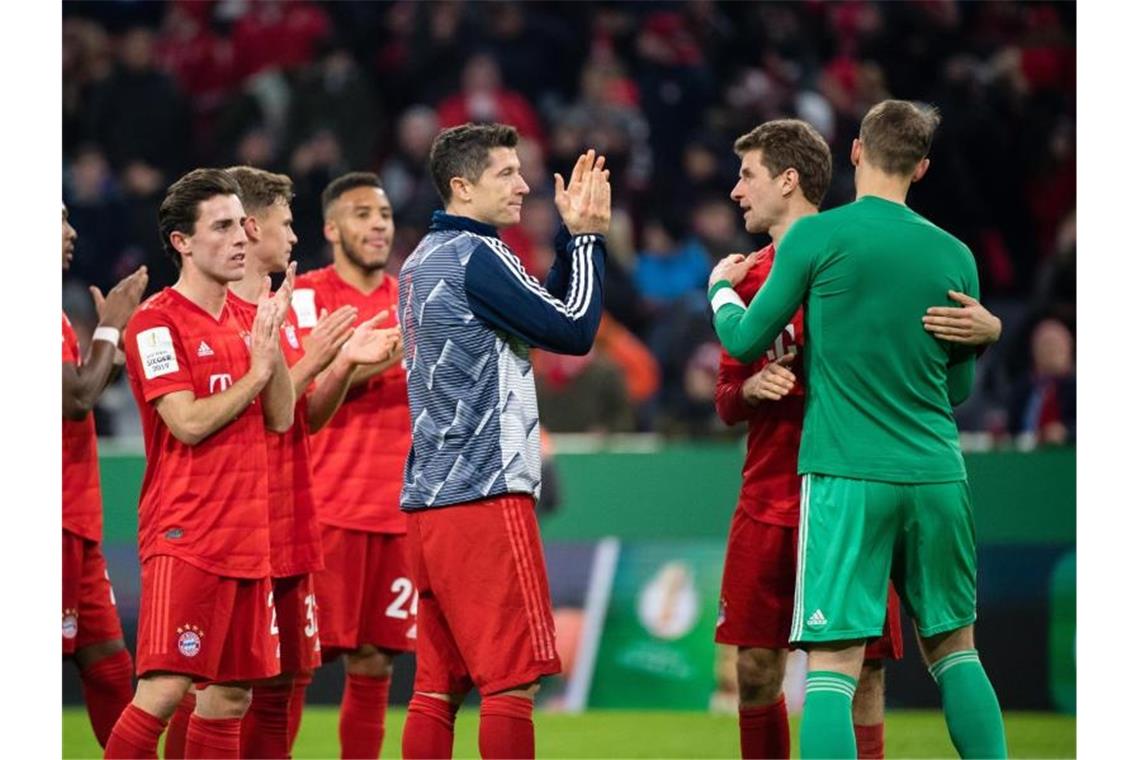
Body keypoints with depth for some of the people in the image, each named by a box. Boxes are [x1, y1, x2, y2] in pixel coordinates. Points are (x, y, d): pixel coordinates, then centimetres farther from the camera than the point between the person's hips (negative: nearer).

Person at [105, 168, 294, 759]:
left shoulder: (240, 320, 16)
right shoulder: (157, 323, -8)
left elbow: (280, 418, 11)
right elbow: (188, 422, -16)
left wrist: (270, 343, -2)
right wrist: (258, 368, -9)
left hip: (247, 538, 8)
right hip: (184, 537, -8)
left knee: (231, 696, 8)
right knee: (163, 690, -16)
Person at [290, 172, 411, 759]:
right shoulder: (305, 297, -2)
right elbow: (300, 403, -11)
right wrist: (363, 365, -24)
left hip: (398, 510, 5)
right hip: (325, 508, -5)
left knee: (374, 665, 5)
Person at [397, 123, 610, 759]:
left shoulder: (426, 259, 17)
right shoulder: (476, 256, -11)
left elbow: (541, 316, 22)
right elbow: (574, 332, -9)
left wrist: (574, 236, 16)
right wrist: (587, 237, 1)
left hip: (430, 500, 9)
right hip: (486, 494, -9)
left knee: (440, 683, 8)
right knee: (513, 680, -8)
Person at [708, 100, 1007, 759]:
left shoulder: (817, 237, -5)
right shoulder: (954, 255, 7)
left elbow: (746, 341, 3)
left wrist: (722, 290, 23)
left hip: (847, 479, -4)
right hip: (937, 475, 4)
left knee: (833, 665, -7)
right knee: (954, 650, 16)